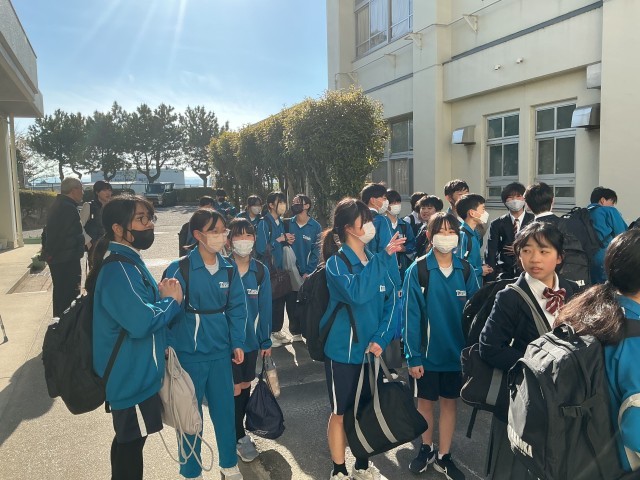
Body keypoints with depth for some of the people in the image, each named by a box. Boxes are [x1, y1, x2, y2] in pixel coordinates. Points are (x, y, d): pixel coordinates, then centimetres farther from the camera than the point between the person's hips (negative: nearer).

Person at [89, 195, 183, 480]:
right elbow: (142, 323, -33)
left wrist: (163, 296, -3)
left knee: (128, 438, 24)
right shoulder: (118, 270, -26)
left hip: (137, 370, 10)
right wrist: (173, 300, -17)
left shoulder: (130, 261, 7)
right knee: (131, 440, 8)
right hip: (131, 375, -10)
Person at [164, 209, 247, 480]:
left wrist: (237, 343, 0)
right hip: (188, 355, -4)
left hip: (221, 353, 4)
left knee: (225, 410, 15)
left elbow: (237, 308, 6)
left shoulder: (229, 270, 0)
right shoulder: (178, 270, -14)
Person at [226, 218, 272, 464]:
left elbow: (264, 308, 2)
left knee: (245, 386, 15)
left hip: (251, 339, 4)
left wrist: (266, 341, 3)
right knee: (234, 389, 4)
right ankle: (238, 438, 24)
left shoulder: (260, 270, -2)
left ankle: (238, 431, 36)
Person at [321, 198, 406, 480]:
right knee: (341, 412, 9)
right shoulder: (336, 263, -14)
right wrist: (385, 257, -30)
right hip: (344, 350, -5)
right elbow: (357, 293, -33)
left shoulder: (377, 261, 3)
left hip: (372, 349, 5)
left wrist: (381, 339, -13)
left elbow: (391, 301, 0)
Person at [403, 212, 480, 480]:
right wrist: (412, 356, -14)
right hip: (427, 352, -2)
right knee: (425, 401, 15)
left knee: (449, 402, 15)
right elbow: (410, 315, -12)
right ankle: (426, 449, 37)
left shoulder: (465, 270, -3)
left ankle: (443, 456, 32)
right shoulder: (417, 270, -12)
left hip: (457, 351, 2)